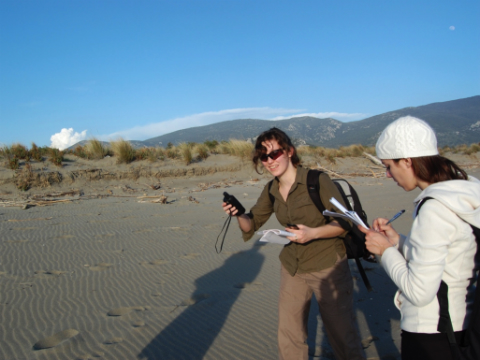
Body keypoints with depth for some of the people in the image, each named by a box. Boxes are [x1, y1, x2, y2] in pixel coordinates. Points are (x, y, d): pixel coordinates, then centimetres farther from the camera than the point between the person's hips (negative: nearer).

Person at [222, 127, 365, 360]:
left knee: (342, 334, 6)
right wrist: (238, 214, -14)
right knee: (288, 337, 14)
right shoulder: (271, 191, 1)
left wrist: (313, 233, -30)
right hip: (292, 269, 5)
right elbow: (251, 225, 7)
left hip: (328, 267, -5)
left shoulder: (317, 181, -16)